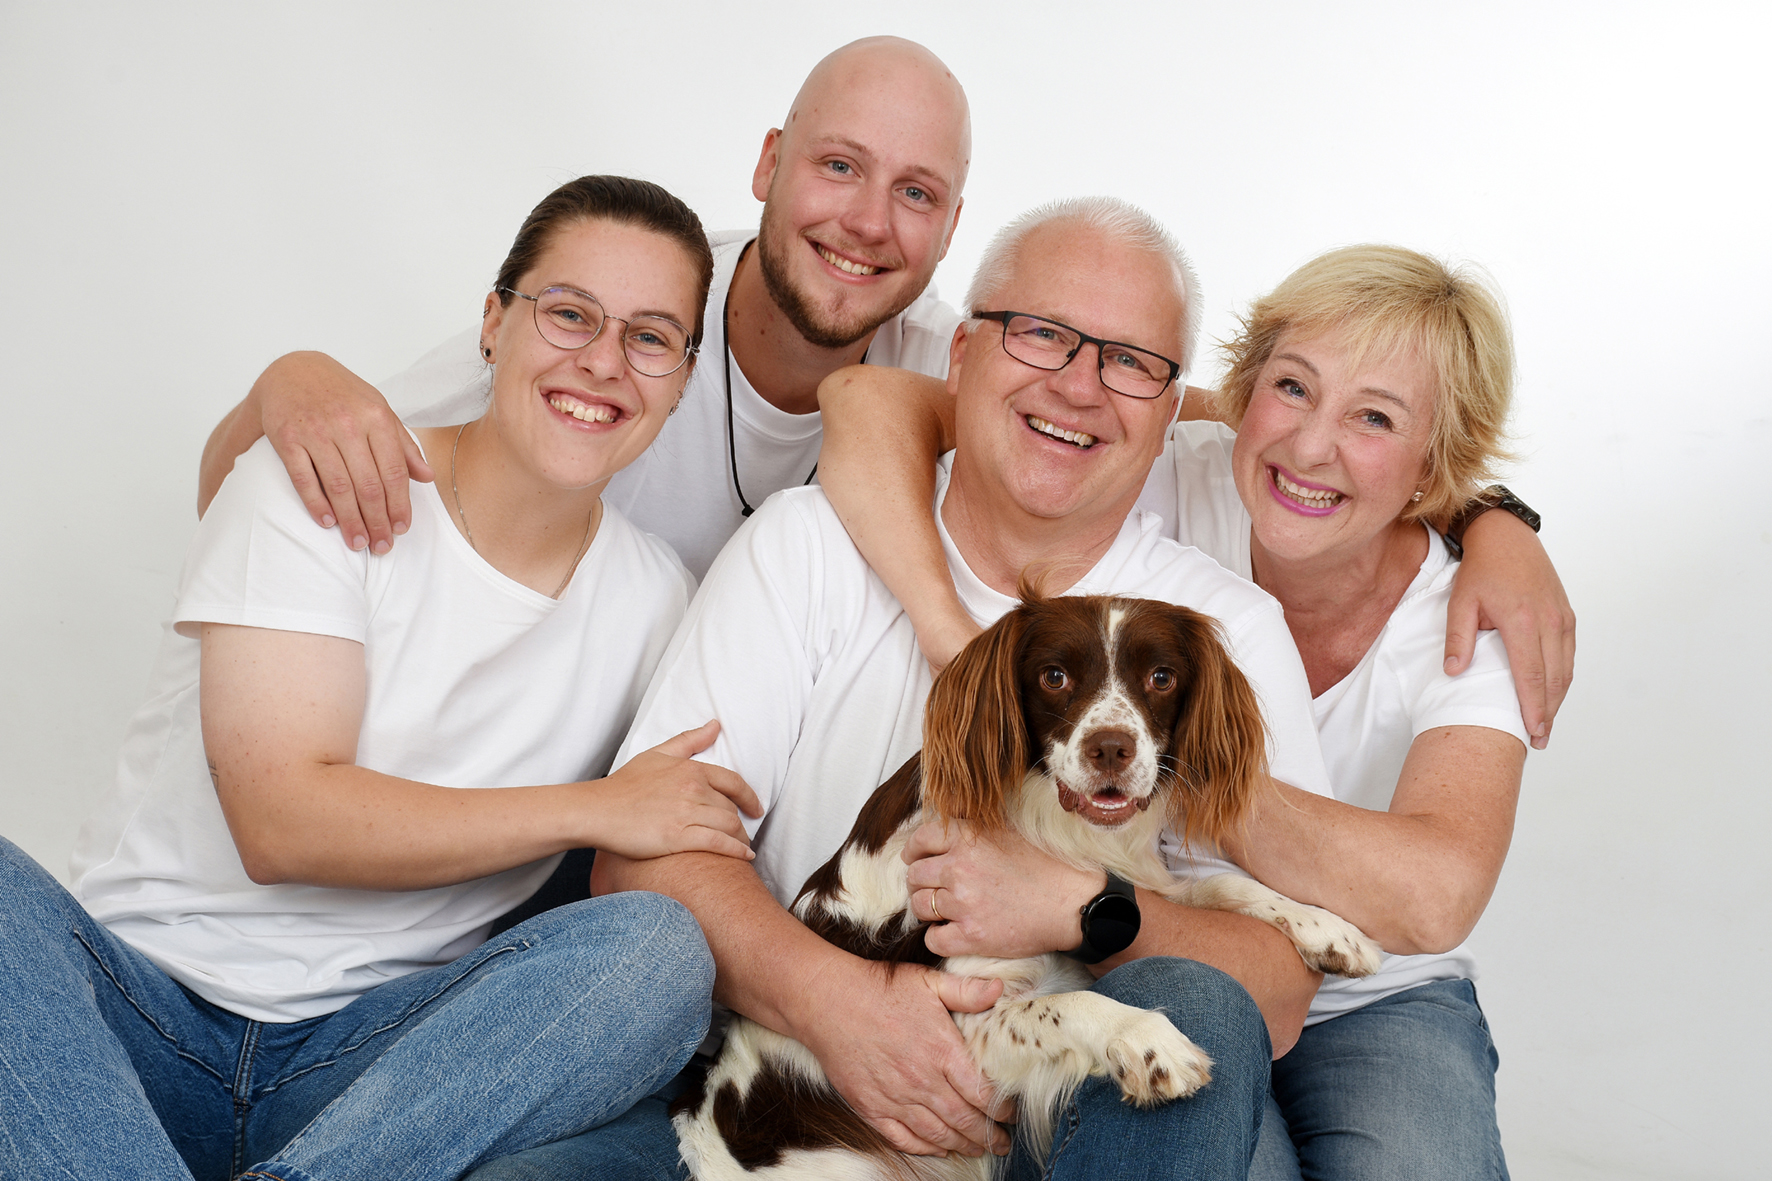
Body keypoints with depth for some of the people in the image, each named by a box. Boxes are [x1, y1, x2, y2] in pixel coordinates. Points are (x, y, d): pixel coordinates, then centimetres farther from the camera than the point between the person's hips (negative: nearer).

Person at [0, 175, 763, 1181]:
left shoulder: (657, 598, 5)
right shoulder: (317, 486, -6)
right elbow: (281, 820, -16)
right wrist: (595, 810, -15)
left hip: (374, 1054, 2)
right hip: (130, 993, -2)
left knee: (663, 950, -25)